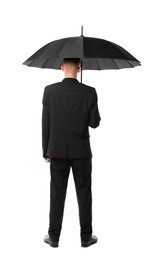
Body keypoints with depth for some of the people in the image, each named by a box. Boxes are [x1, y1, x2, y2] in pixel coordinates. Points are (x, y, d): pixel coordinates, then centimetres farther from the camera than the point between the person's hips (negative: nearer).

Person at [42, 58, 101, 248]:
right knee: (84, 194, 9)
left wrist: (46, 151, 4)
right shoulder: (89, 92, -9)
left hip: (57, 151, 1)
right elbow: (94, 123, -6)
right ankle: (86, 237, 17)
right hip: (81, 151, -1)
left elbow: (45, 124, -4)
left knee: (57, 194, 9)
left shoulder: (50, 90, -6)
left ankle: (54, 237, 17)